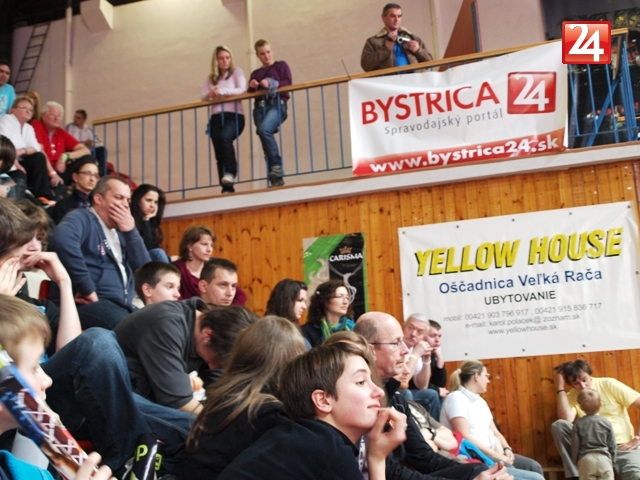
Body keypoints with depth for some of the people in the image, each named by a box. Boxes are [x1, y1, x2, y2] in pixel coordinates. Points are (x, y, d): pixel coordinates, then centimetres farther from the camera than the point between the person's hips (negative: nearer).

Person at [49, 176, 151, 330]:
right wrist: (88, 290, -23)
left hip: (122, 305, 9)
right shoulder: (83, 218, -2)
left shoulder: (120, 232, 21)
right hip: (88, 304, -8)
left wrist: (130, 231, 3)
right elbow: (62, 240, -26)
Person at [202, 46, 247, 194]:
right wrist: (210, 94, -15)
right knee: (219, 153, -8)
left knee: (224, 137, -34)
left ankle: (231, 172, -22)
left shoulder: (237, 72, 10)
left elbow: (242, 90, -7)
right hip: (216, 116, 4)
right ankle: (227, 188, -9)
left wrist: (221, 91, -18)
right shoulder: (211, 77, 21)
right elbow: (203, 97, 9)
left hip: (234, 115, -4)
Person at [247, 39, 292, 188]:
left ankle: (277, 166, -27)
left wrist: (271, 84, -13)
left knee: (264, 129, -32)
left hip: (277, 103, -4)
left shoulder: (281, 65, 18)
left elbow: (288, 83, 3)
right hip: (260, 107, 4)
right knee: (264, 133, -14)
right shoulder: (255, 73, 28)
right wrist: (252, 87, -2)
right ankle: (276, 178, -15)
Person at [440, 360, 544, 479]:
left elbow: (495, 432, 18)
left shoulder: (480, 401, 19)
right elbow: (464, 437, -19)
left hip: (489, 453, 9)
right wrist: (495, 454, -19)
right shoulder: (456, 398, -9)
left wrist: (507, 449, -4)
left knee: (534, 467, -6)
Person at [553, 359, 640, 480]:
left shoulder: (609, 384, -1)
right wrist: (560, 387, -12)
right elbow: (566, 419, -18)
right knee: (558, 425, -19)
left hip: (622, 446, -3)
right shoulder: (571, 397, 4)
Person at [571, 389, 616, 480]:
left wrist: (575, 461, 13)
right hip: (604, 458, 0)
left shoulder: (578, 423, -2)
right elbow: (612, 445, 5)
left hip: (585, 459, 0)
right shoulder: (606, 423, 0)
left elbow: (575, 445, 0)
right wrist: (612, 460, 19)